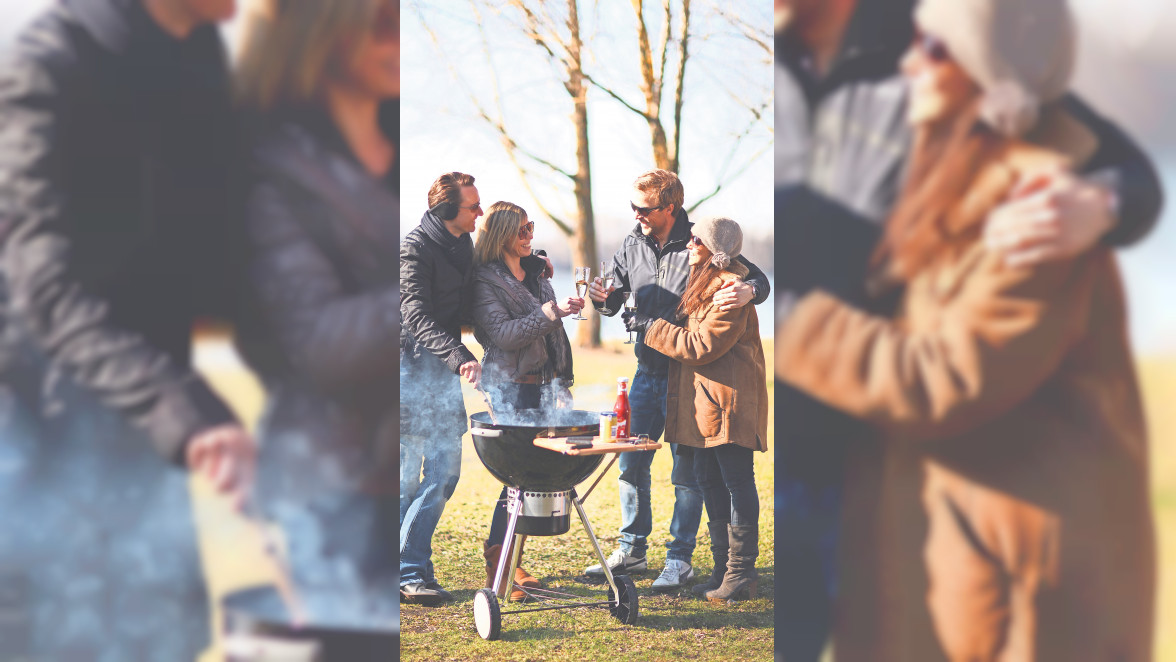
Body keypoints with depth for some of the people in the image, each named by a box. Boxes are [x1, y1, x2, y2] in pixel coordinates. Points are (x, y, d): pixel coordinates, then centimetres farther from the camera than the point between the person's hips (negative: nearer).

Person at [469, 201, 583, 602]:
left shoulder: (536, 271, 16)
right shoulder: (486, 280, -7)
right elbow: (504, 334, -18)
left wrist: (562, 383, 22)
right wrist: (551, 311, -23)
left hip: (546, 381, 7)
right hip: (511, 385, -7)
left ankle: (513, 563, 12)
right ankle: (496, 571, -6)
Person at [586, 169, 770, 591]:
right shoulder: (632, 246, 4)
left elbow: (757, 277, -6)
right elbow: (615, 301, 11)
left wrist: (747, 291, -29)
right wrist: (602, 297, -13)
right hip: (647, 371, 5)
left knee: (687, 469, 1)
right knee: (630, 463, 9)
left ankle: (680, 558, 10)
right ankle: (631, 550, 22)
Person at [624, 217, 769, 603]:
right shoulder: (703, 282, 16)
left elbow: (701, 345, -19)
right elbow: (690, 330, 24)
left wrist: (653, 328, -11)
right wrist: (646, 321, 13)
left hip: (729, 398, -10)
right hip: (703, 398, 10)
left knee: (736, 481, -5)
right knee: (709, 481, 11)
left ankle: (741, 574, -1)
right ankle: (724, 568, 18)